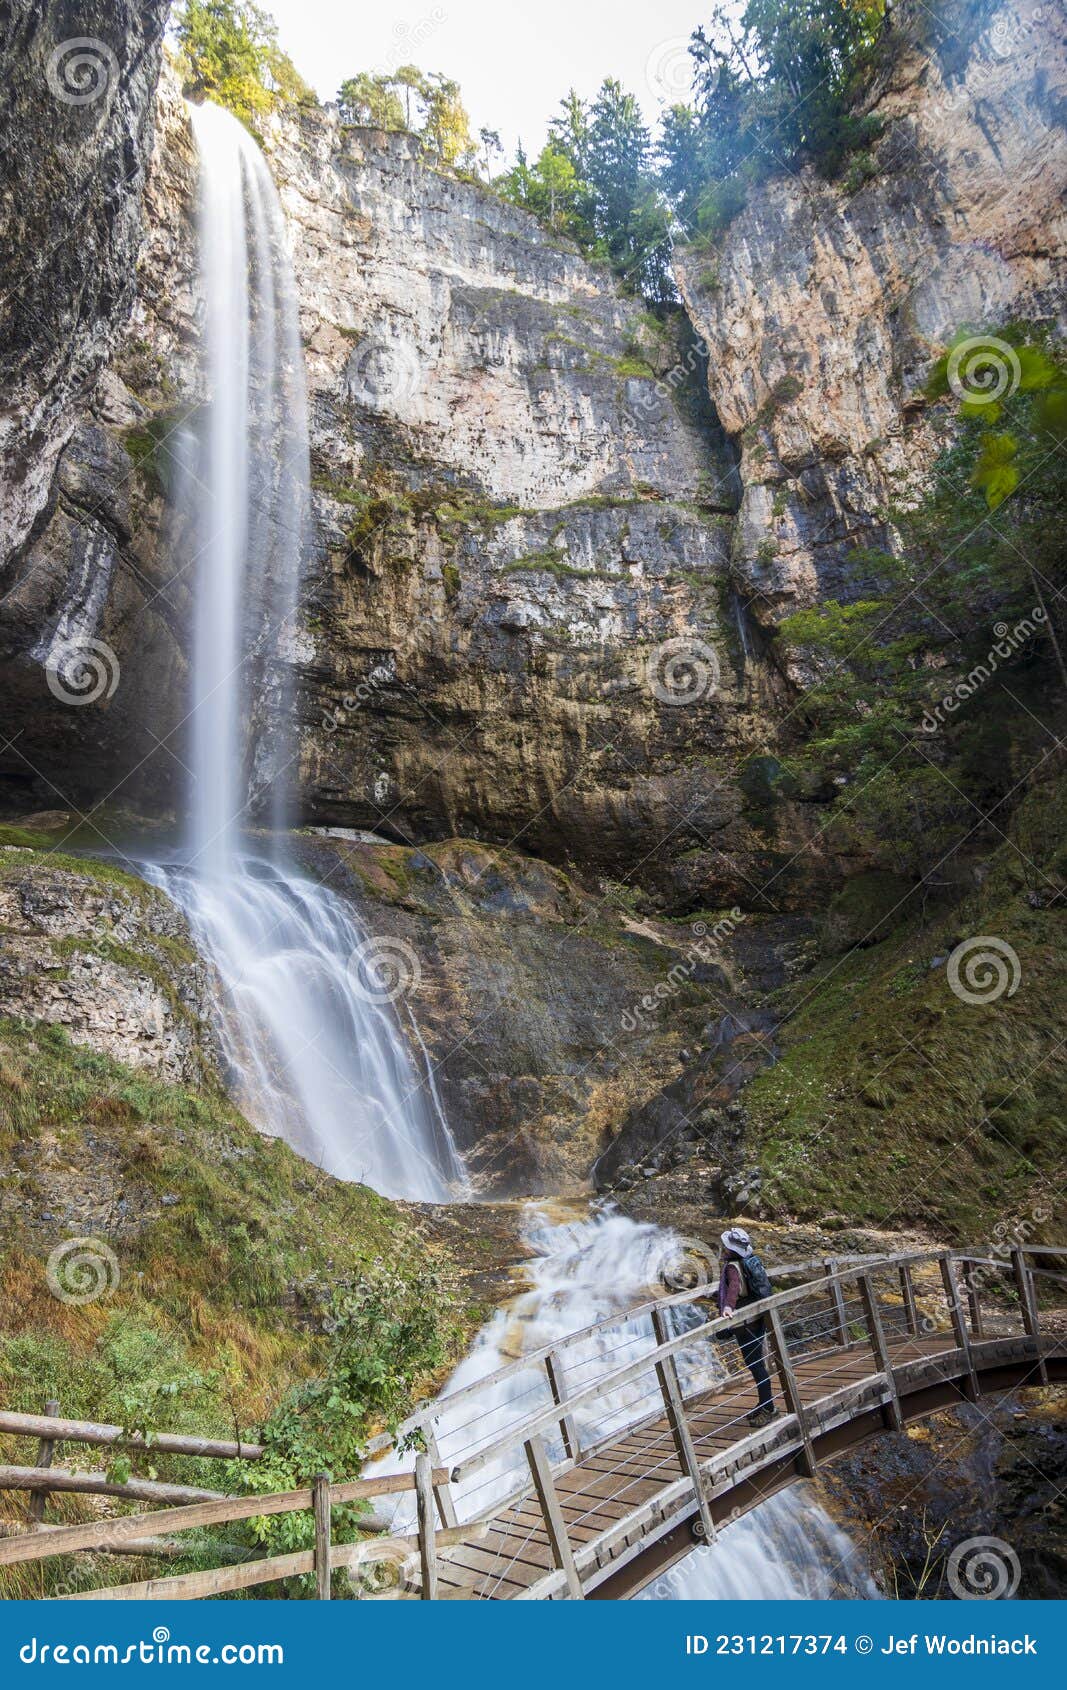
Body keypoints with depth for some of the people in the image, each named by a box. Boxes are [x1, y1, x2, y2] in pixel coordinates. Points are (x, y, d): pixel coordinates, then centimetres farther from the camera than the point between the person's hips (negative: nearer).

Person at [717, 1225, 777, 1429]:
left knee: (755, 1365, -1)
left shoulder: (732, 1267, -22)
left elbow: (734, 1286, -42)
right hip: (757, 1318, 10)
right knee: (757, 1363, 18)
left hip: (746, 1324, -10)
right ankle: (765, 1404, 29)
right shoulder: (749, 1260, 7)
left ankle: (768, 1409, 7)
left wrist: (728, 1306, -58)